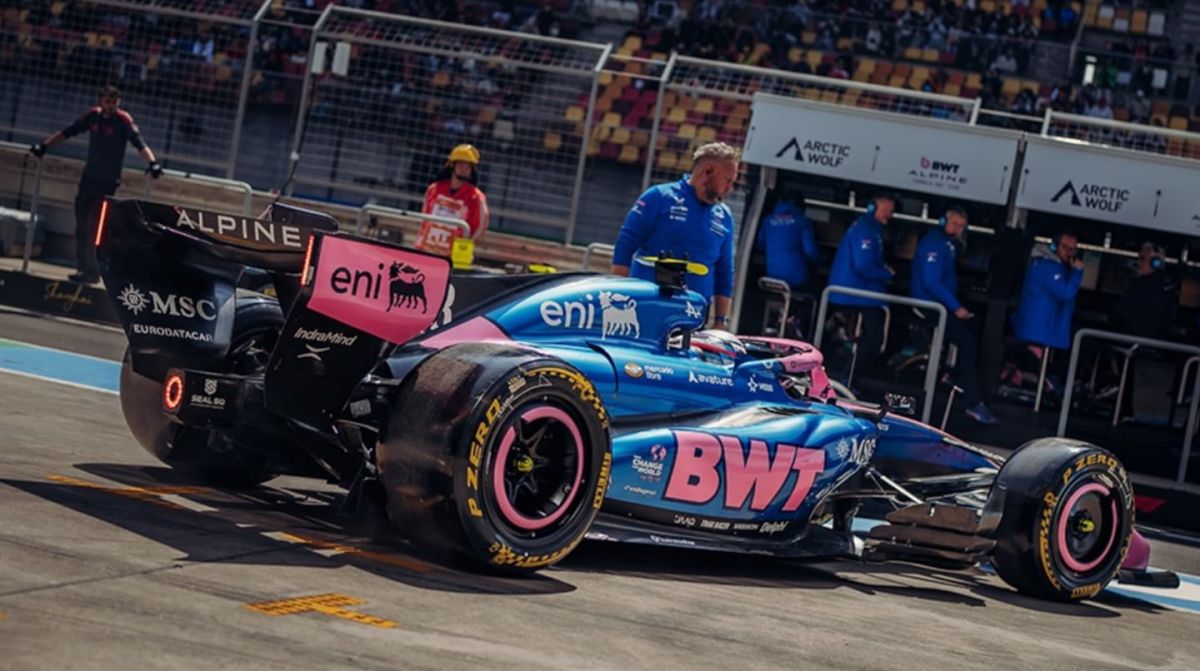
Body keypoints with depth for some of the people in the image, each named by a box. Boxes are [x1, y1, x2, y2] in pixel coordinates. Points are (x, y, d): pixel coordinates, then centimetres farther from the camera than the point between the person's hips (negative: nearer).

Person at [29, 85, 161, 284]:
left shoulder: (124, 120, -13)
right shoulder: (94, 115, 2)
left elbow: (139, 144, -26)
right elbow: (68, 132, 12)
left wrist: (152, 162, -42)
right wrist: (44, 145, 12)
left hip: (108, 182, -6)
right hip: (88, 177, 6)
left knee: (94, 228, -9)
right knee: (81, 224, 7)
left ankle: (92, 271, -5)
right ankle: (83, 267, 15)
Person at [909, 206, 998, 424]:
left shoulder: (948, 243, 15)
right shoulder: (934, 243, -16)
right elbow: (932, 282, -24)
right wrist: (956, 307, -24)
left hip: (942, 304, 10)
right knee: (968, 342, -17)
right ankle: (973, 403, -16)